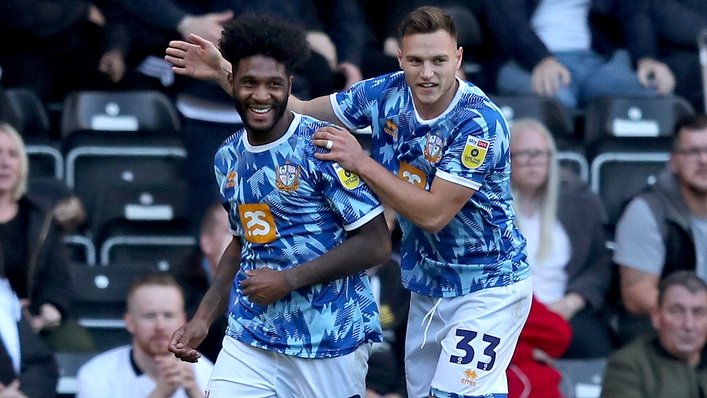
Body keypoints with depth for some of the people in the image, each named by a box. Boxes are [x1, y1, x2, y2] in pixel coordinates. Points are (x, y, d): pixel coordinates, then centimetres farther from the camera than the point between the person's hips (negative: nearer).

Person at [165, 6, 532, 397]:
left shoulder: (479, 122, -23)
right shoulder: (387, 94, -5)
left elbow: (433, 214, -26)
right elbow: (298, 111, 4)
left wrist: (360, 162, -26)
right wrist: (223, 72, -6)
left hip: (486, 289, -6)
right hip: (427, 287, 6)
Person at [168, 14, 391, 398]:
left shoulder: (322, 146, -12)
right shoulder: (228, 158, 9)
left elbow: (376, 244, -13)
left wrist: (288, 281, -15)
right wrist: (203, 318, 14)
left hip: (329, 338, -5)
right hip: (249, 338, 5)